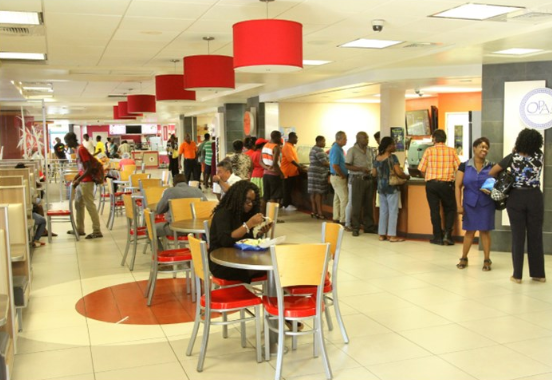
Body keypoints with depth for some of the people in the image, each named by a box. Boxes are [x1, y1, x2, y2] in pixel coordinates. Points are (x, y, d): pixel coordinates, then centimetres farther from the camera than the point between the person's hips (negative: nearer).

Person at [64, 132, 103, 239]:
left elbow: (89, 168, -21)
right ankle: (80, 229, 25)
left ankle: (97, 231, -2)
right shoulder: (78, 149, 13)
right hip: (82, 181, 10)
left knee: (90, 206, -6)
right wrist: (76, 178, 15)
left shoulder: (81, 149, -17)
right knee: (78, 205, 15)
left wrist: (78, 180, -22)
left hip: (86, 182, -10)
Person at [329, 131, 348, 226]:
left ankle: (336, 220, 20)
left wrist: (343, 175, 12)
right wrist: (342, 175, -14)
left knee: (337, 199, 13)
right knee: (344, 199, -11)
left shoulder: (339, 148, 13)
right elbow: (334, 165, -24)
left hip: (338, 177, 10)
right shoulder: (335, 150, -18)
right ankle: (343, 222, -10)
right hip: (338, 178, -10)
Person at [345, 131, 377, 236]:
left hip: (369, 179, 6)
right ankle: (355, 228, 7)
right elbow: (347, 166, -11)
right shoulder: (352, 151, -8)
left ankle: (369, 226, 20)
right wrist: (361, 169, -19)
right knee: (356, 205, -1)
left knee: (369, 204, 10)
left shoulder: (369, 150, 10)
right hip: (357, 179, -6)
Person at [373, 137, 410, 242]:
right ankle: (392, 235, 1)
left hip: (381, 187, 7)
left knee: (383, 211, 11)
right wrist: (407, 176, -1)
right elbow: (399, 172, -19)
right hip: (392, 187, -6)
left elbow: (374, 173, 12)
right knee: (393, 211, 0)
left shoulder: (377, 158, 6)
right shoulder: (392, 157, -13)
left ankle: (382, 234, 14)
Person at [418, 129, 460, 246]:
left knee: (434, 210, 7)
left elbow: (422, 169, -2)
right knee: (450, 209, 14)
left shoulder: (429, 150, -1)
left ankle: (438, 237, 9)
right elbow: (458, 168, -1)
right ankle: (447, 234, 0)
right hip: (447, 184, 0)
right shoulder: (451, 151, 2)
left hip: (431, 184, 0)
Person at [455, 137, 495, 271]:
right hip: (470, 203, 0)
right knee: (470, 231, 7)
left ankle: (487, 260, 13)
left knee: (485, 230, 4)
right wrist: (459, 205, -8)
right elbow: (458, 186, -3)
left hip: (486, 204, 0)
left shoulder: (491, 167, 1)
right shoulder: (464, 166, -2)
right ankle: (463, 258, 20)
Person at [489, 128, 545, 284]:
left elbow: (492, 172, -3)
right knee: (535, 236, 10)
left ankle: (517, 275, 7)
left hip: (516, 198, -1)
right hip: (535, 198, 1)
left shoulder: (512, 157, -8)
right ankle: (538, 273, 18)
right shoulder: (539, 156, -3)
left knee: (518, 236, 4)